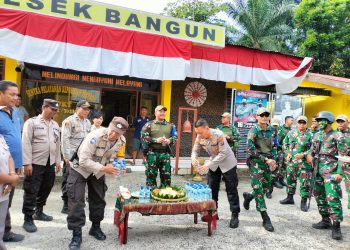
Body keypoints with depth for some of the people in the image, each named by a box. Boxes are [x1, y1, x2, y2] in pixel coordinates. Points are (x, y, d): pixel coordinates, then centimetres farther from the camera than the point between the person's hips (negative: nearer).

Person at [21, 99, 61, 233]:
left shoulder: (55, 125, 12)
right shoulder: (32, 122, -7)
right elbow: (26, 143, -12)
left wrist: (58, 161, 13)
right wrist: (27, 163, -17)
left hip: (50, 163, 6)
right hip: (35, 163, -6)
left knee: (45, 189, 15)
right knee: (31, 191, 0)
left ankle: (39, 212, 33)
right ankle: (28, 219, 11)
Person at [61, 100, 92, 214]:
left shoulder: (87, 122, 15)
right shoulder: (69, 121, -5)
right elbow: (65, 139, -11)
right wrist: (67, 157, -14)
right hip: (71, 156, -6)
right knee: (68, 181, 2)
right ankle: (66, 205, 11)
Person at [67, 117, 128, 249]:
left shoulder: (121, 141, -16)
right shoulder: (95, 136, -35)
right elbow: (84, 160, -34)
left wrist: (110, 166, -15)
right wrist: (104, 168, -35)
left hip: (98, 171, 5)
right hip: (80, 168, -5)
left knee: (98, 199, 12)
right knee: (76, 200, -9)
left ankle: (96, 227, 32)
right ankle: (76, 234, 3)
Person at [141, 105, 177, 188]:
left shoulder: (170, 125, 12)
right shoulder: (149, 125, 2)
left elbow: (175, 137, 12)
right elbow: (143, 137, -6)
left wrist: (170, 140, -9)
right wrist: (155, 140, -14)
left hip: (165, 154, 3)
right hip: (152, 153, -3)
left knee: (166, 175, 6)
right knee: (151, 175, 3)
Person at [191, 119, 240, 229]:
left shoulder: (218, 135, -31)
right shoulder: (199, 137, -14)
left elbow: (223, 153, -32)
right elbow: (195, 150, -4)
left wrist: (208, 165, -35)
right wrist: (193, 158, -28)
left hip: (227, 163, -6)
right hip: (214, 164, 6)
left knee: (231, 190, -1)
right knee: (212, 189, 9)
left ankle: (235, 215, 8)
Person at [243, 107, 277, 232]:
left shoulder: (272, 130, 6)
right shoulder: (254, 131, -12)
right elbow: (250, 150, -18)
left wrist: (273, 159, 9)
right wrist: (266, 159, -19)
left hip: (267, 162, 6)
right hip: (256, 162, -6)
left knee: (267, 187, 14)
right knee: (258, 189, -6)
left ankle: (248, 196, 43)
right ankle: (266, 219, 1)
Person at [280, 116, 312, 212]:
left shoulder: (310, 135, -5)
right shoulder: (291, 133, 7)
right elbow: (285, 144, 16)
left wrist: (303, 155, -19)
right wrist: (287, 153, 2)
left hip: (304, 163, -4)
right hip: (291, 161, 4)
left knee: (305, 182, 0)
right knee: (290, 180, 14)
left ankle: (304, 202, 12)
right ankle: (290, 198, 31)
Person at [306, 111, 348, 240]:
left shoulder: (337, 136, -6)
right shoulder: (318, 135, 13)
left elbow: (343, 156, -8)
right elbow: (312, 149, 21)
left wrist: (340, 172, -15)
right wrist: (309, 155, -2)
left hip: (330, 170, -7)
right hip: (318, 169, 7)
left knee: (332, 198, -10)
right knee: (319, 195, 13)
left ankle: (336, 226, -1)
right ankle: (325, 220, 26)